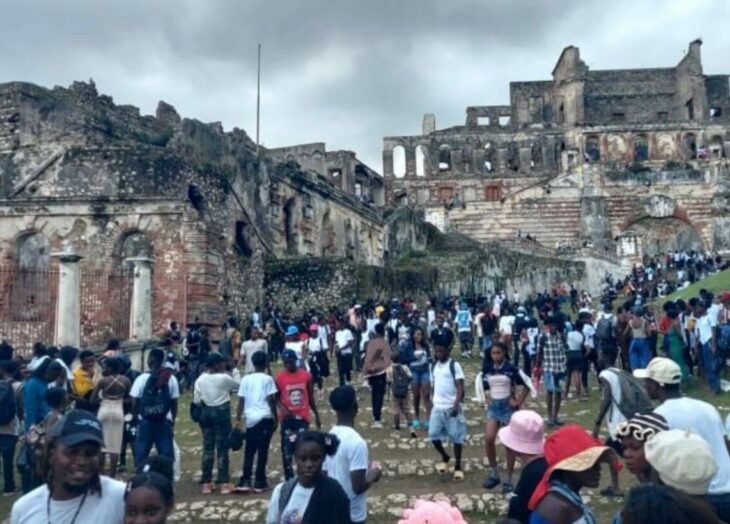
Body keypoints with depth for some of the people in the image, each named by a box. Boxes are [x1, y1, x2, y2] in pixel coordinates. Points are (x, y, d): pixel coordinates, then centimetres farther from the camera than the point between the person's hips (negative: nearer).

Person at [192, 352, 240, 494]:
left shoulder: (200, 379, 0)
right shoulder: (224, 378, -13)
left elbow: (196, 400, 0)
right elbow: (238, 385, 3)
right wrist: (235, 370, 10)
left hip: (206, 412, 4)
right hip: (221, 412, -4)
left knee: (208, 447, 11)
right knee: (222, 448, 2)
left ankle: (206, 483, 15)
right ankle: (224, 483, 5)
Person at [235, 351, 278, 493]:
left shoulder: (246, 379, 7)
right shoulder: (268, 379, -3)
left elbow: (241, 401, 6)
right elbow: (271, 400, -6)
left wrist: (238, 419, 12)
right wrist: (276, 418, 2)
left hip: (250, 419, 3)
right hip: (265, 418, -3)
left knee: (249, 451, 12)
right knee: (262, 450, 2)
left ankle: (245, 481, 7)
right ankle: (260, 483, 5)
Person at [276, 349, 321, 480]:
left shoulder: (306, 375, -1)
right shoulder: (280, 377, -6)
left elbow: (311, 397, 8)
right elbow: (276, 397, 1)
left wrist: (316, 415, 11)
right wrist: (282, 408, -19)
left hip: (302, 417, 1)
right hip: (287, 418, -1)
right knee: (287, 449, 3)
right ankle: (289, 478, 14)